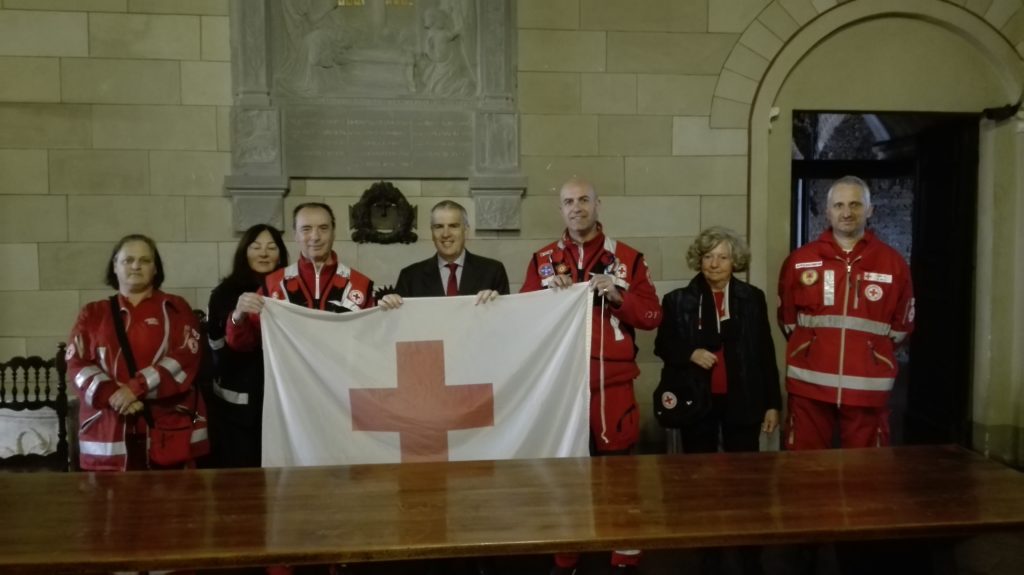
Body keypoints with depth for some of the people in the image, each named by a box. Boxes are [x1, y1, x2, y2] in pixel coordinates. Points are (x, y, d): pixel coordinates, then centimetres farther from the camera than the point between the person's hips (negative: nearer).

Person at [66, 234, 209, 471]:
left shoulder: (176, 309, 8)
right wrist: (113, 396, -14)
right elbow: (77, 364, 3)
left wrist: (136, 387, -16)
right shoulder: (93, 314, 14)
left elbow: (186, 358, -6)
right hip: (108, 431, 2)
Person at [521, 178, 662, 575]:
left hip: (612, 381, -1)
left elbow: (652, 316, 1)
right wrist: (549, 295, -12)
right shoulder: (542, 260, 7)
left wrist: (618, 295, -14)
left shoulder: (627, 258, 3)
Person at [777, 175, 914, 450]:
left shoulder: (893, 263, 3)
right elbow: (787, 319, 11)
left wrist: (869, 350, 11)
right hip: (809, 385, 0)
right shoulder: (799, 260, 3)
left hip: (868, 388, 0)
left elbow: (902, 325, 10)